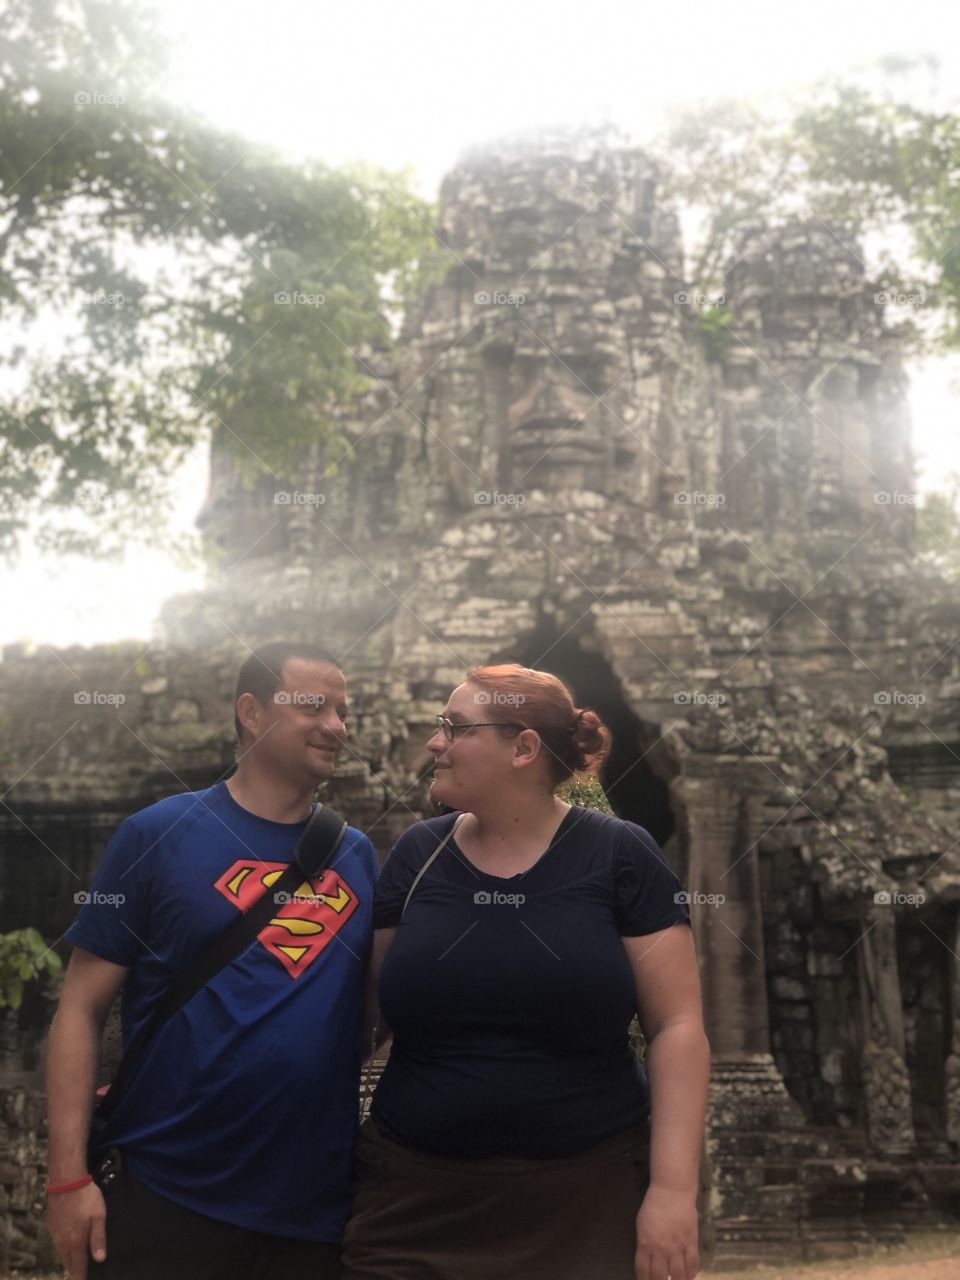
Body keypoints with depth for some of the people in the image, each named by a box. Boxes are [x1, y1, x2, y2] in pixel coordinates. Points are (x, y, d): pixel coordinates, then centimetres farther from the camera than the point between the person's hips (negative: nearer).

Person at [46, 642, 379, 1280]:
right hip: (163, 1196, -3)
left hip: (317, 1204, 4)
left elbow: (382, 1002, 12)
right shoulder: (158, 836, -6)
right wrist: (69, 1174, -11)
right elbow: (82, 1010, -6)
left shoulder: (357, 855, 5)